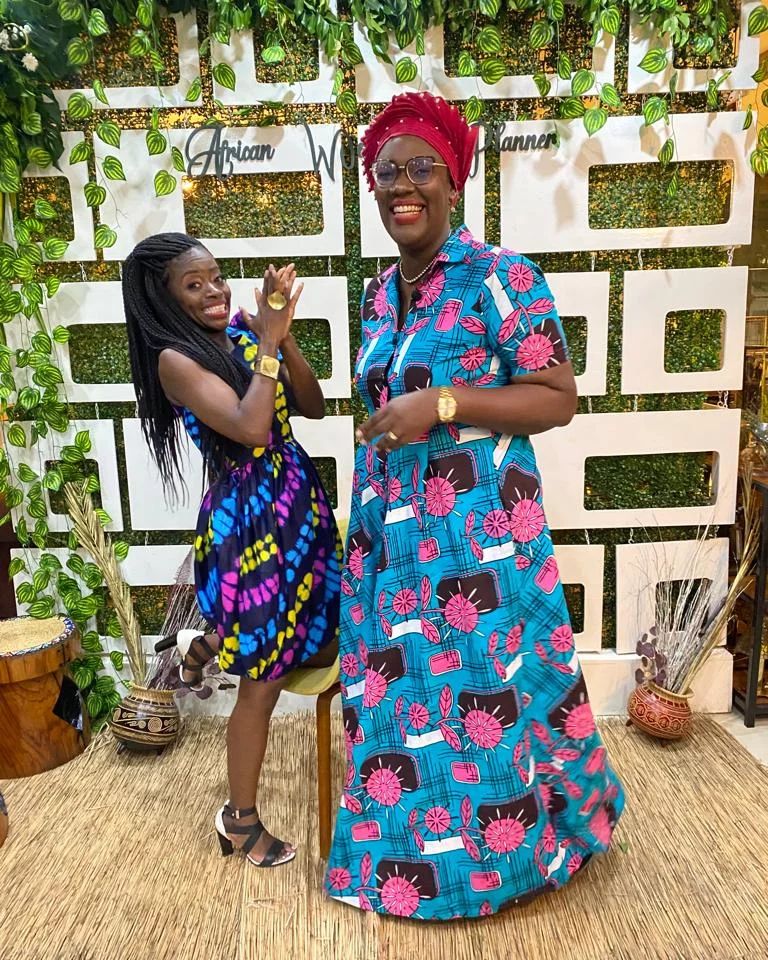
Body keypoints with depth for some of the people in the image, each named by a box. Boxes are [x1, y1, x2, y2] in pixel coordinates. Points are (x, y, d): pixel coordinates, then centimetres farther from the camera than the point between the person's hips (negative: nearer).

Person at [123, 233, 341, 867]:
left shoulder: (242, 333, 5)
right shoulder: (175, 360, -14)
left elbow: (313, 406, 1)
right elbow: (249, 427, -28)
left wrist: (280, 335, -10)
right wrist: (269, 340, -21)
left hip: (299, 500, 7)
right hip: (247, 518, -7)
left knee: (317, 646, 23)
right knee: (265, 679, 6)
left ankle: (210, 645, 45)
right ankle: (240, 819, 28)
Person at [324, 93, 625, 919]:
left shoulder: (500, 276, -10)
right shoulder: (378, 293, 12)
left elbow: (558, 399, -12)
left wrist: (443, 401, -21)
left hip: (477, 529, -6)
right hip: (390, 532, 7)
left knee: (487, 687, 6)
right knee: (399, 688, 15)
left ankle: (504, 847, 34)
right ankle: (411, 850, 39)